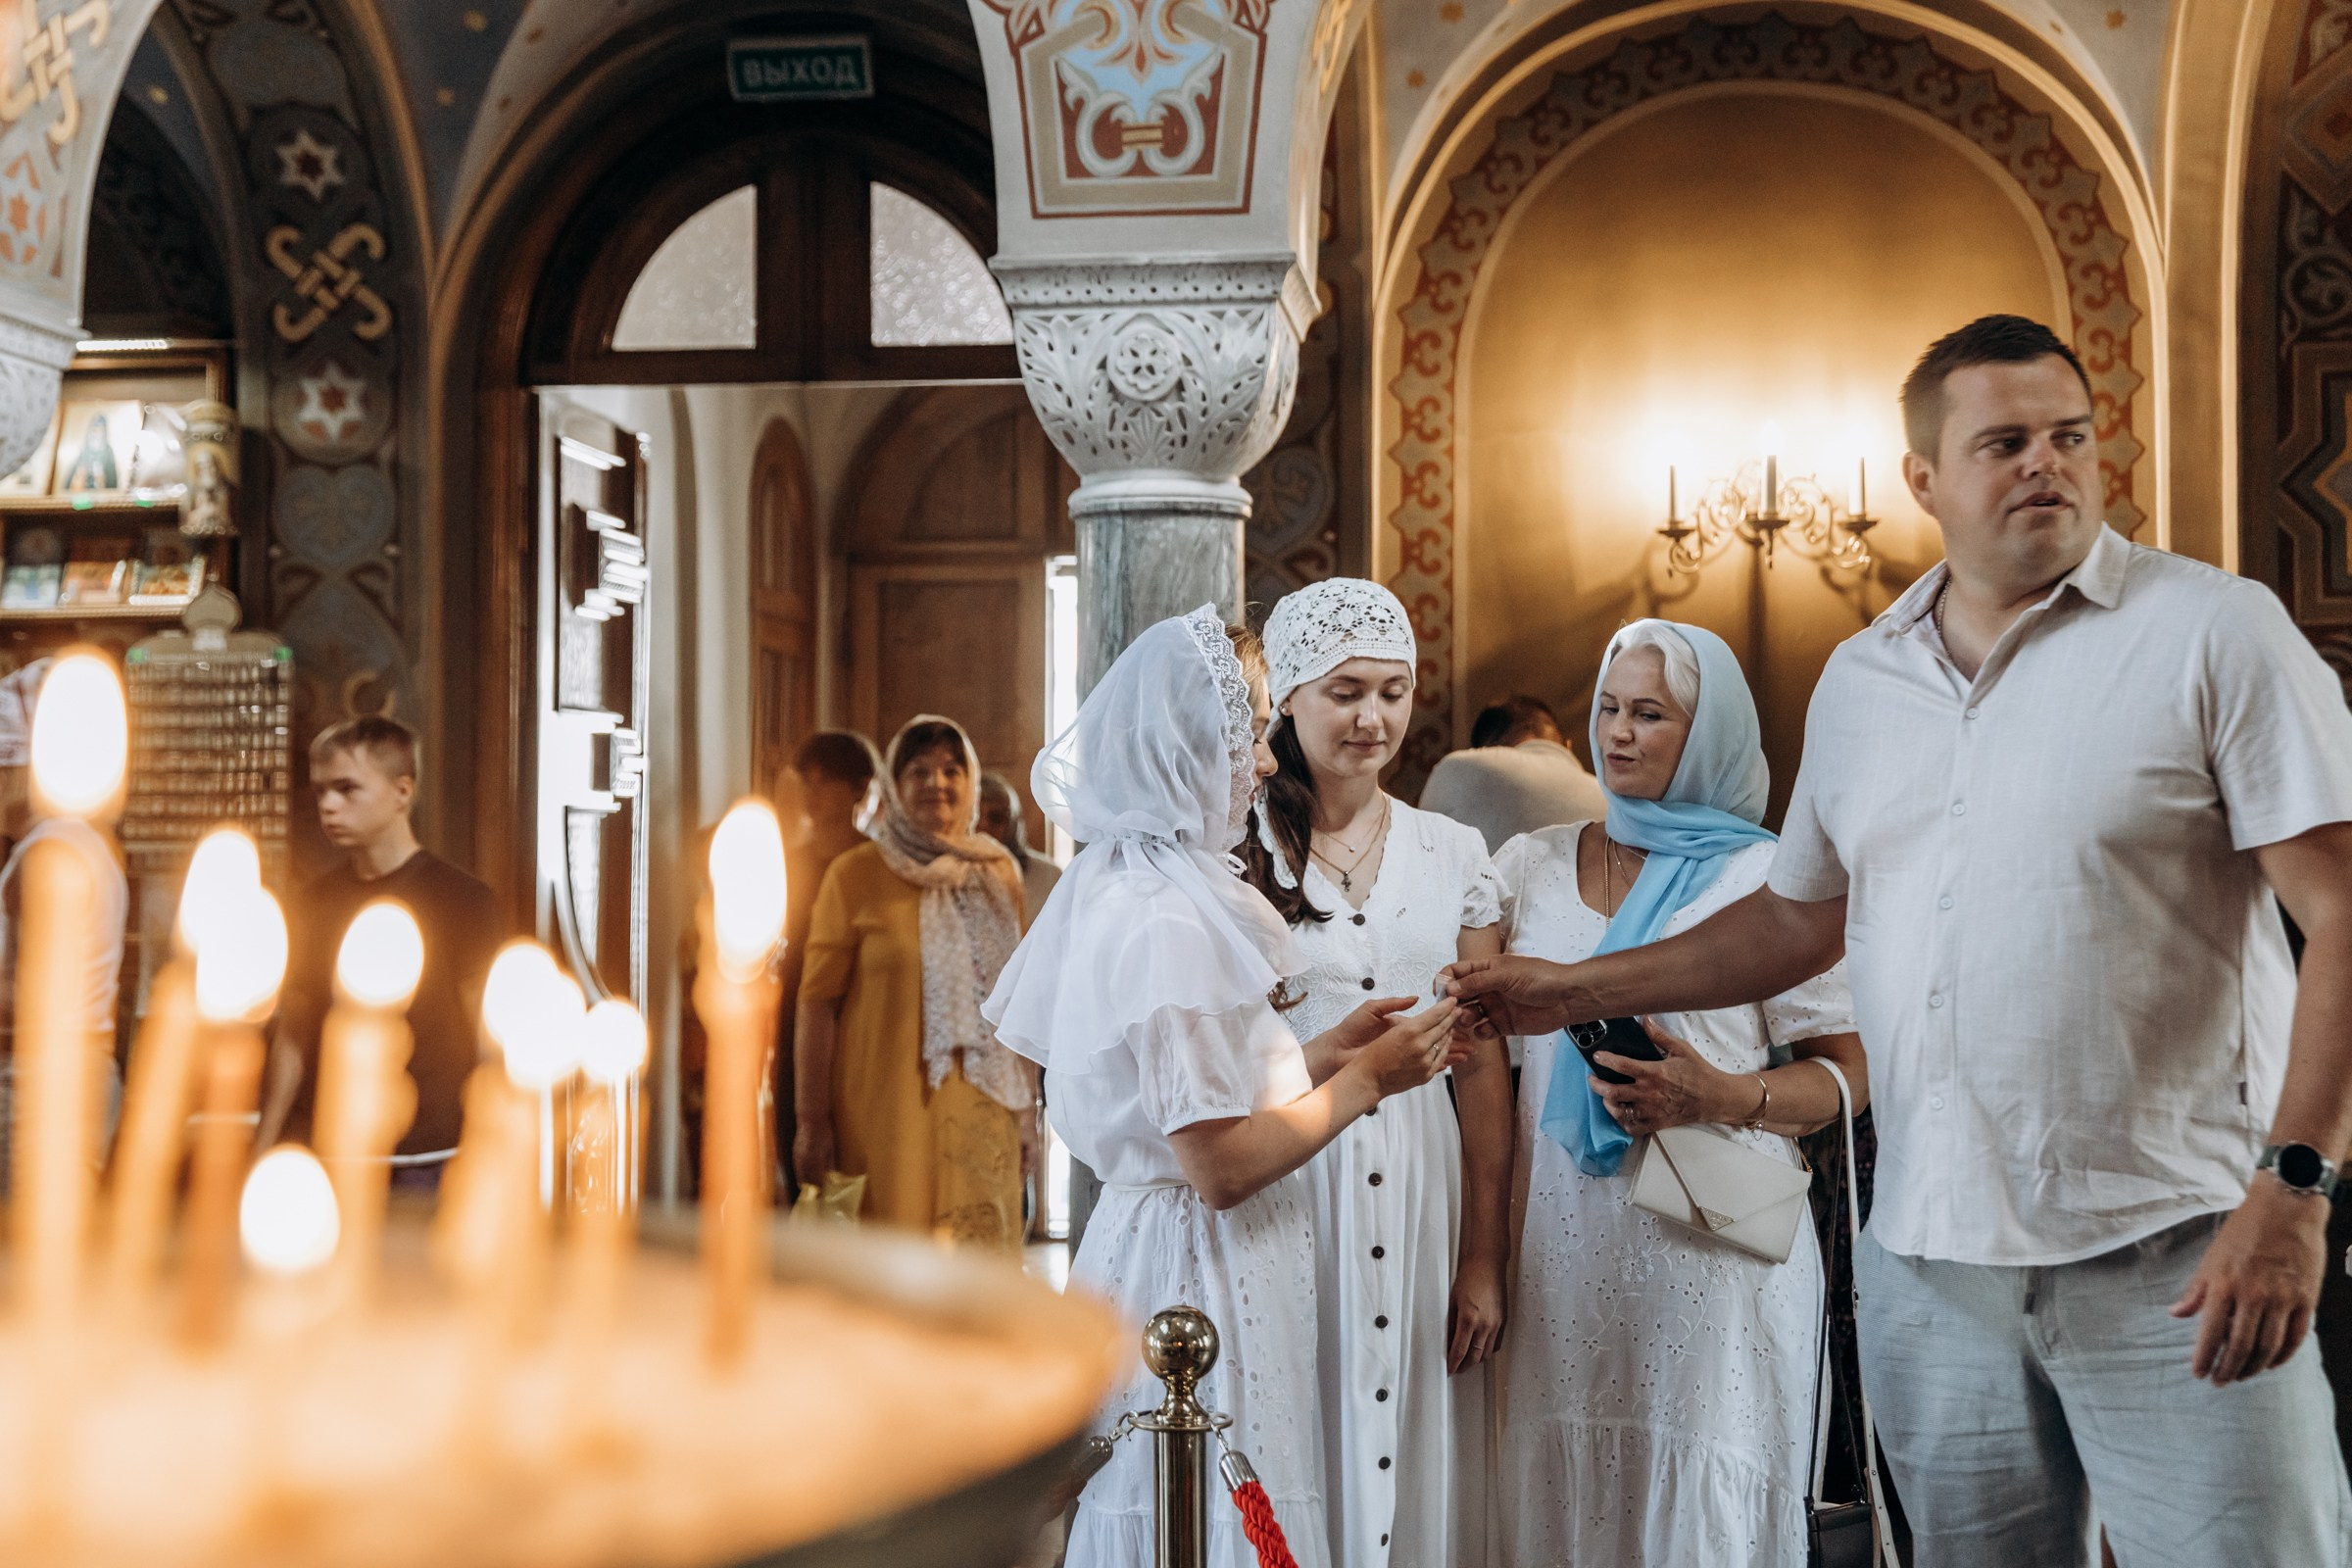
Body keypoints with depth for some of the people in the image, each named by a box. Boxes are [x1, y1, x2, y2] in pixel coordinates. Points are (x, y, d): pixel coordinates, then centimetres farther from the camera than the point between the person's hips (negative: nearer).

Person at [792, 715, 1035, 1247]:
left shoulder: (999, 873, 10)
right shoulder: (856, 875, -2)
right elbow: (817, 1003, -4)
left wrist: (1028, 1112, 11)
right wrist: (812, 1122, -7)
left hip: (980, 1113, 3)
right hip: (885, 1111, -3)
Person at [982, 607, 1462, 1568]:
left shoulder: (1110, 889, 8)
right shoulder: (1171, 922, -21)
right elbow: (1222, 1165, -22)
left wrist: (1319, 1053, 10)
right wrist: (1365, 1081, -11)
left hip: (1139, 1246, 10)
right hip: (1202, 1281, -10)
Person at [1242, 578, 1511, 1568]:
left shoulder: (1453, 855, 7)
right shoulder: (1235, 854, -2)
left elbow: (1483, 1068, 7)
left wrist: (1484, 1259, 4)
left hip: (1419, 1189, 3)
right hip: (1282, 1181, -2)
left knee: (1415, 1457, 8)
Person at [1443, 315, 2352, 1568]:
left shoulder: (2212, 632, -4)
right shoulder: (1858, 682, 12)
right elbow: (1798, 920, 22)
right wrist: (1575, 990, 18)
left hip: (2169, 1258, -4)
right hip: (1929, 1261, 5)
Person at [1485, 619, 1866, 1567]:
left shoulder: (1767, 875, 2)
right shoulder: (1530, 865, 12)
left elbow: (1848, 1071, 1)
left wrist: (1723, 1097, -16)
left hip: (1712, 1240, -3)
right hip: (1562, 1243, 3)